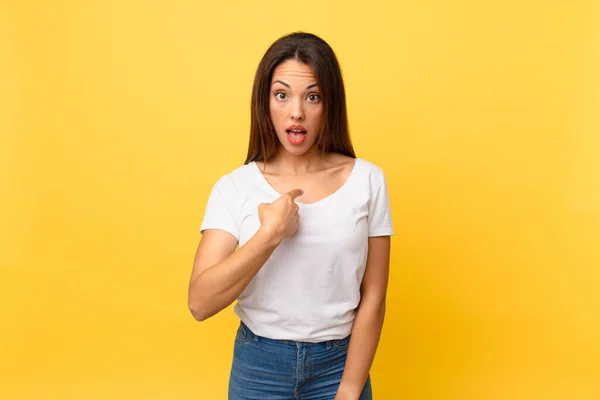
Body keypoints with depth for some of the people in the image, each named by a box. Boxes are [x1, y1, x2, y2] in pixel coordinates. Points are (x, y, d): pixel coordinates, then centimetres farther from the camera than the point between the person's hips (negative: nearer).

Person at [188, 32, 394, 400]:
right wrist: (270, 234, -24)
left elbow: (373, 299, -5)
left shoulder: (367, 181, -7)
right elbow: (200, 303, -16)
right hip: (257, 368, 1)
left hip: (339, 364, 0)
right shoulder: (234, 187, -8)